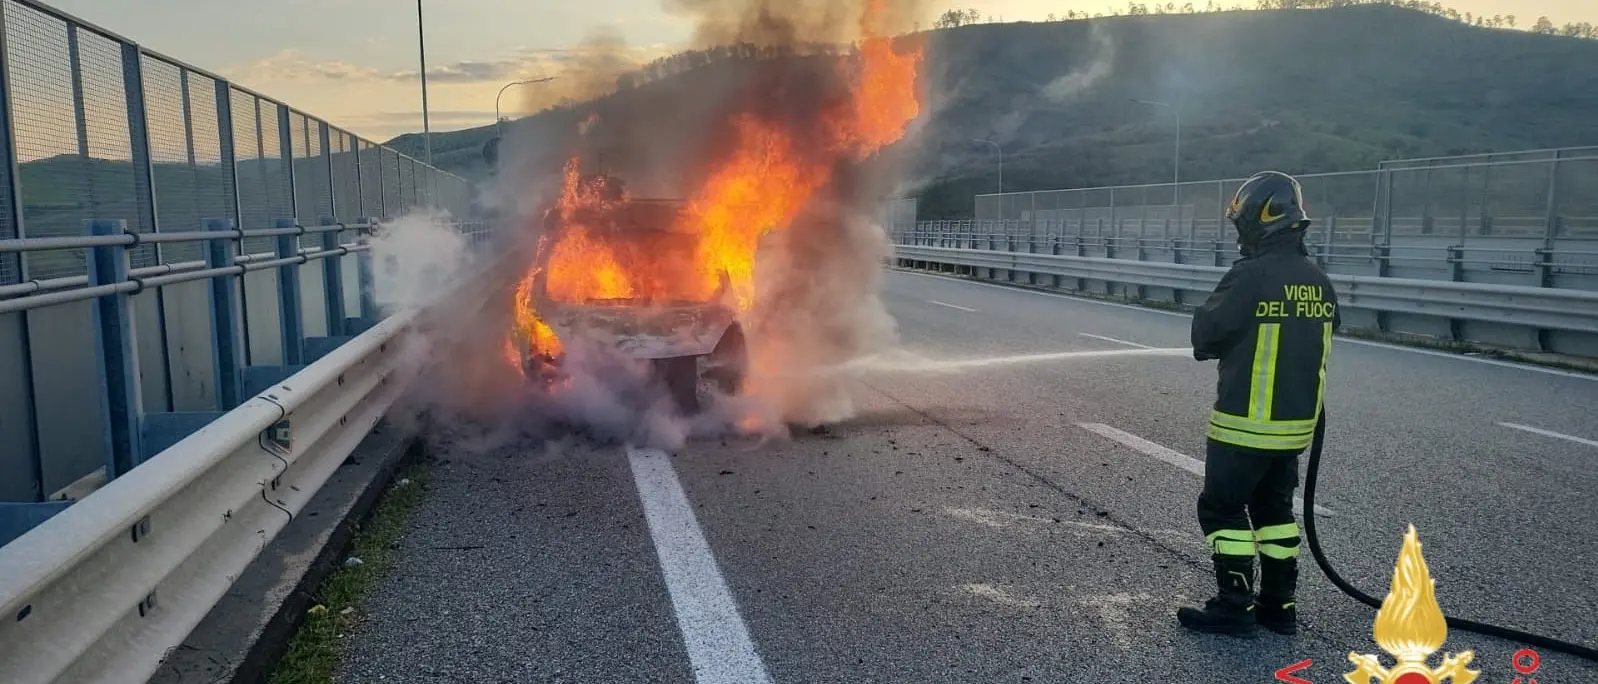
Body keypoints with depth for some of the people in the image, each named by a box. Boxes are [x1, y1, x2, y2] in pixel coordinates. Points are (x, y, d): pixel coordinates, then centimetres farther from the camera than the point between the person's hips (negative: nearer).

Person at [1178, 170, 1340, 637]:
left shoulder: (1251, 277, -19)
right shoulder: (1318, 282, 4)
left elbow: (1205, 336, -11)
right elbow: (1321, 336, 15)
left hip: (1246, 423, -7)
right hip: (1297, 422, 7)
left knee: (1222, 508, 5)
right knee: (1274, 507, 18)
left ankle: (1234, 607, 7)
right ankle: (1279, 605, 23)